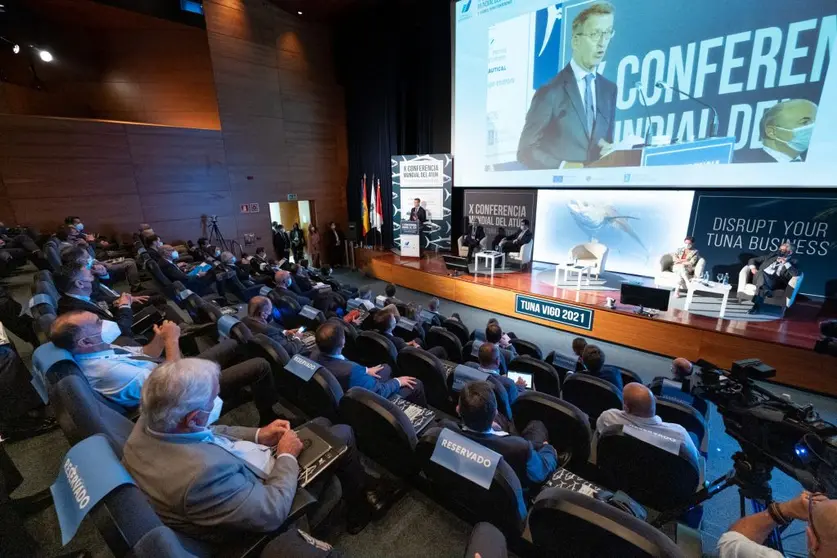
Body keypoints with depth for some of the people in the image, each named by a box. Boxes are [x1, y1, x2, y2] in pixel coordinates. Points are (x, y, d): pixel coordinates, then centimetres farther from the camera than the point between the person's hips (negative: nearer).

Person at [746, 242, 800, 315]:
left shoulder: (792, 262, 21)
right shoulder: (772, 255, 30)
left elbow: (797, 274, 2)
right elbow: (753, 260, 28)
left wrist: (786, 263, -1)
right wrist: (753, 268, 7)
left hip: (775, 282, -2)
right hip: (759, 277, 2)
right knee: (762, 272, -34)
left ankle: (757, 306, -52)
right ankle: (766, 291, -64)